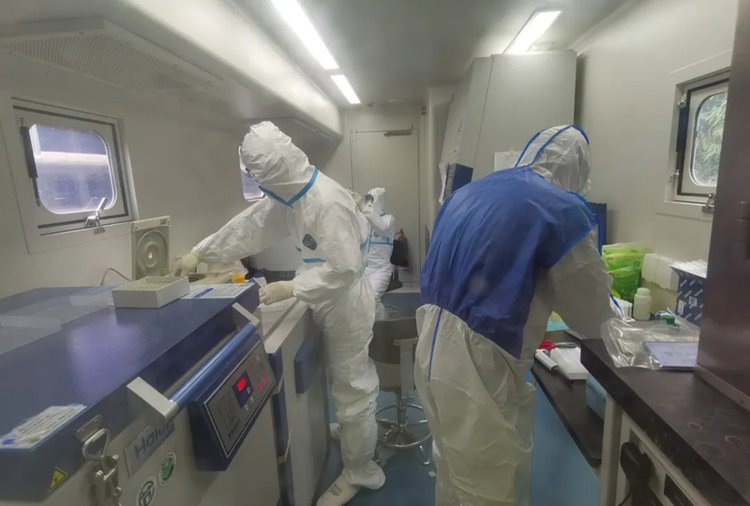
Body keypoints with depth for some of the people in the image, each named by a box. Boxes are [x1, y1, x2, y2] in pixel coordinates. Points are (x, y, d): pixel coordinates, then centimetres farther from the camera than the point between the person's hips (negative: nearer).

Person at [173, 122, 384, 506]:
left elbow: (344, 267, -28)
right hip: (330, 304, 8)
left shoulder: (327, 202, -28)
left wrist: (291, 288, -23)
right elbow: (250, 225, 10)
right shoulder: (290, 195, 2)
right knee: (348, 385, 24)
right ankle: (357, 435, 47)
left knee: (352, 392, 8)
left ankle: (359, 473, 29)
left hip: (346, 306, -8)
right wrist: (200, 253, 12)